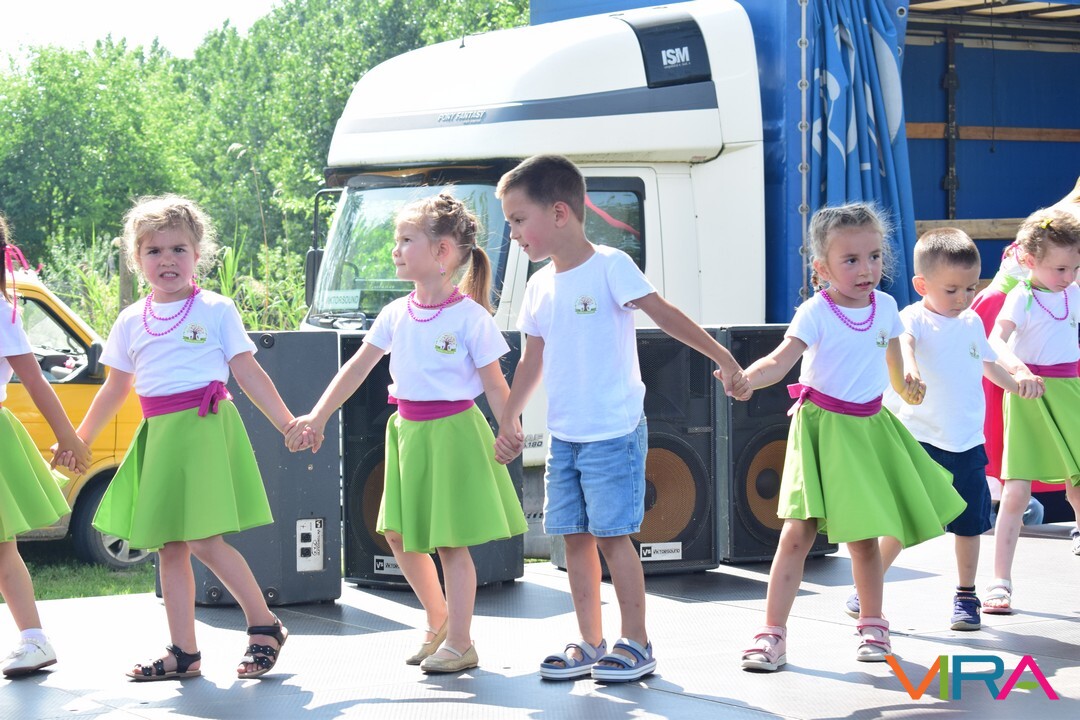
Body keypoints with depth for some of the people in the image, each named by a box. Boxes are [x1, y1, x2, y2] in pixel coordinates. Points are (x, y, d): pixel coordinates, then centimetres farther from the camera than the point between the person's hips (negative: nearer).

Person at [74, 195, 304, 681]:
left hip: (205, 427, -5)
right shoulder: (131, 322, 12)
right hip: (158, 435, 5)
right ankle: (183, 653, 13)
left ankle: (265, 626, 2)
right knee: (169, 548, 6)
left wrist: (289, 425, -3)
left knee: (204, 540, -13)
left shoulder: (216, 310, 1)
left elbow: (249, 374, 1)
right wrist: (79, 440, 23)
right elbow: (115, 388, 21)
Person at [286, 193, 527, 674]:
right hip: (407, 430, 6)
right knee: (400, 534, 10)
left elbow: (494, 384, -10)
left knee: (450, 540, -1)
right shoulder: (395, 315, 5)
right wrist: (319, 416, 8)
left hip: (453, 431, -6)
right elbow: (357, 367, 10)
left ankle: (459, 644, 8)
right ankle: (438, 621, 30)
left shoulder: (469, 316, -11)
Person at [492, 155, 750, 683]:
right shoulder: (539, 286, 9)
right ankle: (590, 644, 15)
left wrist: (722, 358, -20)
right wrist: (509, 420, 19)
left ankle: (636, 644, 4)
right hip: (563, 436, 6)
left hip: (613, 433, -6)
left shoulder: (610, 266, -10)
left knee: (612, 535, -6)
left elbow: (665, 314, -14)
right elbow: (533, 361, 18)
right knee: (575, 537, 7)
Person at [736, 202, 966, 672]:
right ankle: (772, 633, -5)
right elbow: (780, 359, -30)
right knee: (798, 531, -10)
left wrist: (905, 387, 9)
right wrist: (747, 377, -46)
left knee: (864, 536, 12)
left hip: (869, 428, 5)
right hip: (822, 428, -4)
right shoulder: (816, 313, -15)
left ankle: (873, 625, 28)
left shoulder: (886, 307, 2)